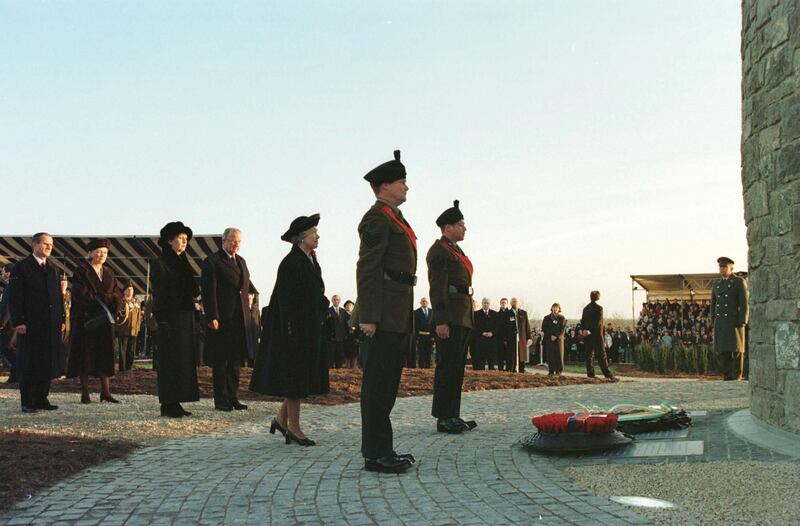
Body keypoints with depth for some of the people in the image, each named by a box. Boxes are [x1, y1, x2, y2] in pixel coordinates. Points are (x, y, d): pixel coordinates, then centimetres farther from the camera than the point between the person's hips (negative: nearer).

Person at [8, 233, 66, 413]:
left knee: (47, 363, 8)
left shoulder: (52, 269, 17)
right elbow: (15, 297, -8)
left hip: (51, 325, 6)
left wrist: (61, 319, 11)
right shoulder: (21, 268, -3)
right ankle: (27, 402, 4)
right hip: (30, 324, -6)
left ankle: (41, 399, 16)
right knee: (29, 365, -2)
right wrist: (18, 322, -15)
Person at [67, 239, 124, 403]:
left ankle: (105, 391, 5)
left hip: (104, 320, 5)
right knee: (85, 355, -2)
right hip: (85, 319, -5)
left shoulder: (109, 273, 13)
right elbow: (81, 295, -15)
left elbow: (118, 296, 6)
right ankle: (85, 393, 3)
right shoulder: (81, 271, -3)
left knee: (105, 354, 3)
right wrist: (104, 299, -17)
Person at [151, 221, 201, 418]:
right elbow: (159, 293, -13)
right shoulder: (159, 263, -6)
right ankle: (168, 405, 0)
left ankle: (175, 403, 13)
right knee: (170, 361, -5)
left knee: (184, 360, 8)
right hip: (170, 318, -8)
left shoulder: (183, 264, 16)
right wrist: (162, 319, -19)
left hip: (186, 317, 8)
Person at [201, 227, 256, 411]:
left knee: (236, 360, 11)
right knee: (220, 361, 1)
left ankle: (233, 398, 17)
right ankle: (221, 400, 7)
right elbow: (208, 292, -13)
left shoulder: (241, 261, 16)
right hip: (221, 320, -7)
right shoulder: (212, 262, -7)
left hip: (240, 320, 7)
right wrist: (212, 318, -18)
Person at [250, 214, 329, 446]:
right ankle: (294, 428, 7)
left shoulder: (312, 262, 12)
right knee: (294, 377, -1)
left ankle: (282, 419, 23)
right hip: (294, 329, -9)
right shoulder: (290, 263, -15)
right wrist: (291, 331, -21)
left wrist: (319, 322, 15)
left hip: (310, 329, 9)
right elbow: (286, 300, -18)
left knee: (303, 377, 12)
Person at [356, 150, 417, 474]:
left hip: (398, 315, 10)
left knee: (387, 382, 12)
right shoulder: (377, 219, -10)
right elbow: (367, 270, -17)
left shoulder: (394, 218, 21)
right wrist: (368, 317, -22)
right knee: (378, 382, -6)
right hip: (384, 313, -10)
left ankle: (382, 450, 19)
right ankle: (375, 455, -1)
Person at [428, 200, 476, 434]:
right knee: (448, 366, -7)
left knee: (457, 367, 10)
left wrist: (467, 316, 18)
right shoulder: (439, 251, -8)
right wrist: (441, 321, -21)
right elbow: (437, 288, -16)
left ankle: (453, 416, 15)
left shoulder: (456, 251, 21)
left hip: (463, 316, 10)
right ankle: (443, 419, -3)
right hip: (449, 317, -10)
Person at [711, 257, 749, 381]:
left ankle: (737, 378, -1)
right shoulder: (716, 284, 15)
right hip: (720, 323, 5)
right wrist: (713, 322, 10)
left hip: (735, 321, -5)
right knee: (723, 351, 2)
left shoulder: (740, 282, -2)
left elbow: (745, 303, -7)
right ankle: (727, 377, 6)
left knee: (736, 350, -4)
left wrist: (742, 322, -14)